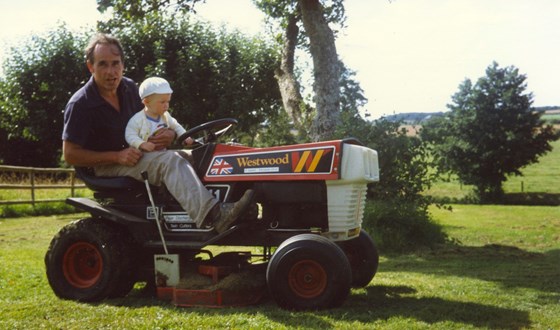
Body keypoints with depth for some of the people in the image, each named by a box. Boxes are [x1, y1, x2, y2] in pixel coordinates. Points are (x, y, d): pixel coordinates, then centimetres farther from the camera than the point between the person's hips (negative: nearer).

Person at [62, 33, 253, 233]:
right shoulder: (80, 104, -14)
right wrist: (117, 156, -24)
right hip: (106, 166, -7)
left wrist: (169, 134, -7)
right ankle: (214, 216, -48)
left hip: (134, 155, 7)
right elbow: (70, 155, -15)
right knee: (169, 160, -33)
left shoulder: (129, 88, 5)